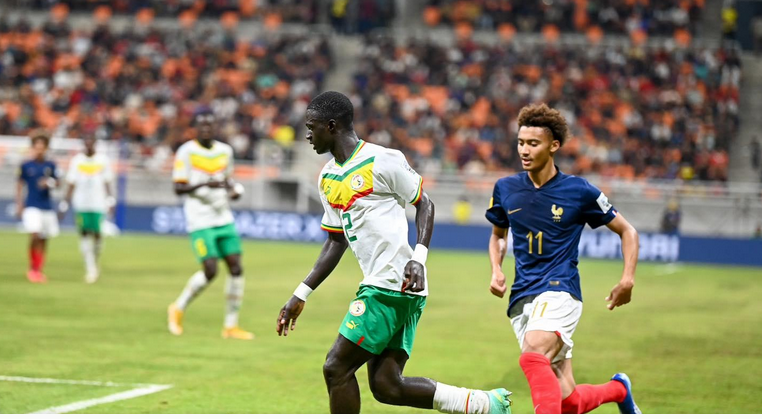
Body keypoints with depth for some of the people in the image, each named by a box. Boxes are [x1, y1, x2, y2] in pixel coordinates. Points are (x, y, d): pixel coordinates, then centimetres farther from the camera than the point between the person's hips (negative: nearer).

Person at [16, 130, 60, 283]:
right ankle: (32, 269, -4)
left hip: (47, 207, 3)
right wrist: (19, 204, 0)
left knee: (44, 239, 7)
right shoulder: (26, 166, 0)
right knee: (35, 236, -17)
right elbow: (20, 185, 6)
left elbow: (57, 183, 9)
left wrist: (49, 183, -13)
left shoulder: (50, 166, 5)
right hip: (32, 207, -3)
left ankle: (39, 270, 20)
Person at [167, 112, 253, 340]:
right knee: (210, 271, -14)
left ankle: (231, 325, 6)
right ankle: (178, 308, 10)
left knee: (236, 267, -3)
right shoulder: (186, 152, -6)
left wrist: (234, 189, 4)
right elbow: (179, 188, -11)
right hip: (200, 221, -6)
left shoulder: (225, 151, 10)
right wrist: (204, 184, -26)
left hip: (224, 219, 6)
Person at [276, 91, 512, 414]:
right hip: (378, 284, 8)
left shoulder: (382, 161, -7)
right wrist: (300, 295, 19)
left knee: (336, 367, -8)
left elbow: (424, 203, -1)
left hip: (393, 284, -8)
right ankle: (487, 404, 9)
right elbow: (335, 242, 23)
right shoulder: (328, 178, 17)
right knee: (386, 387, 0)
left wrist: (418, 258, -14)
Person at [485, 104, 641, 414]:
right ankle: (618, 389, 34)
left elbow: (627, 231, 7)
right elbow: (498, 235, 26)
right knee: (568, 402, 1)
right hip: (521, 300, 4)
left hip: (559, 291, -4)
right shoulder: (506, 189, 7)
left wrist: (628, 279, -6)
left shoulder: (579, 191, -3)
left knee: (532, 356, -35)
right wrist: (496, 270, 6)